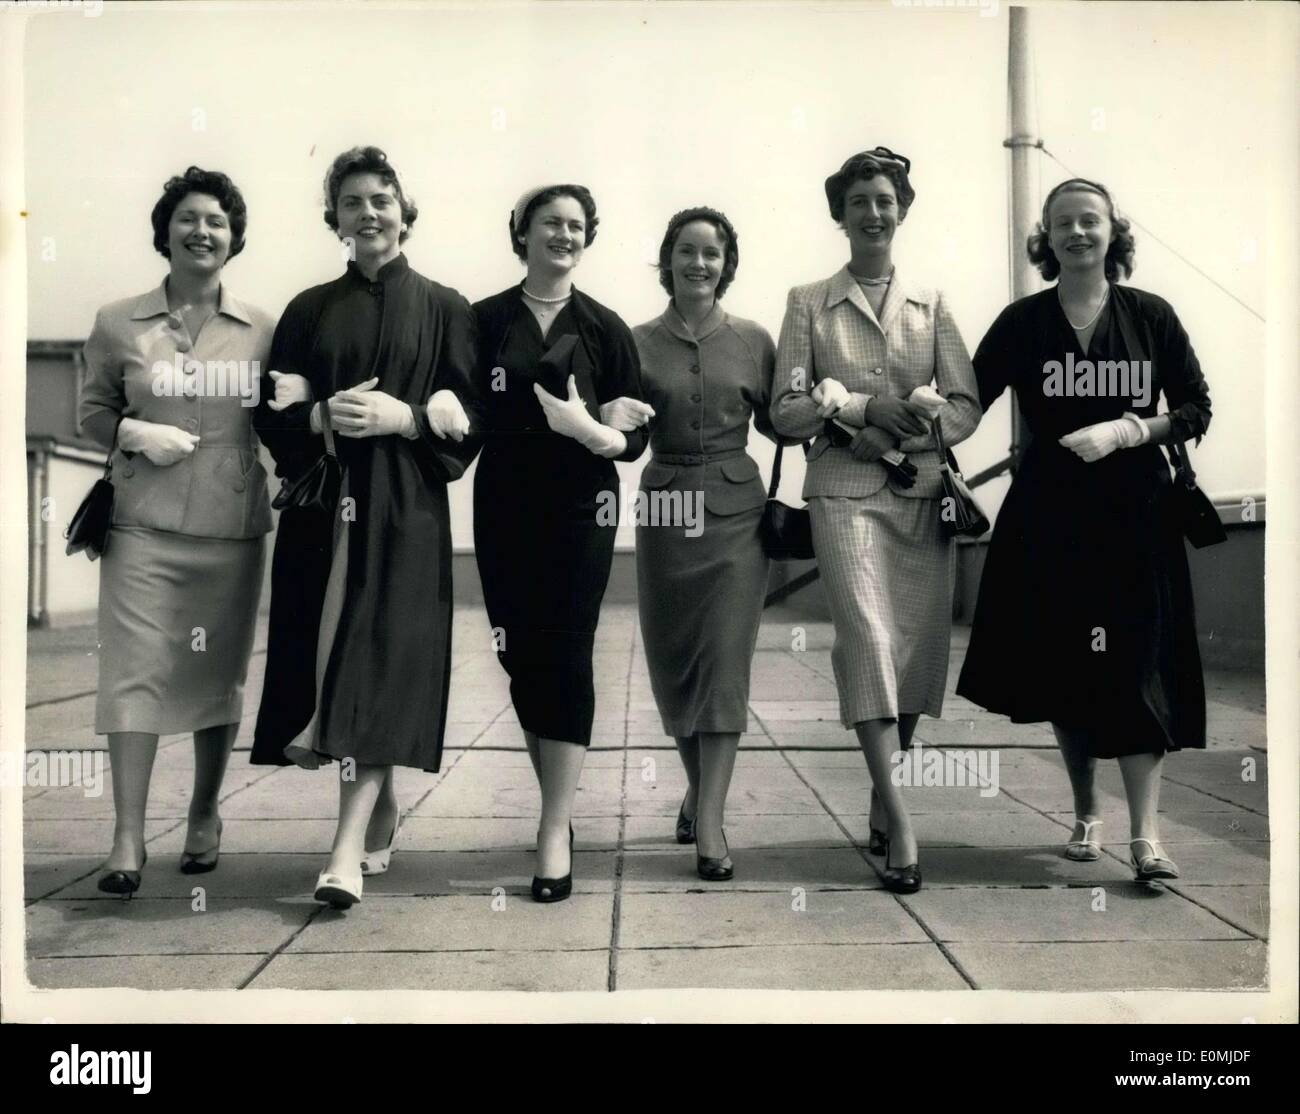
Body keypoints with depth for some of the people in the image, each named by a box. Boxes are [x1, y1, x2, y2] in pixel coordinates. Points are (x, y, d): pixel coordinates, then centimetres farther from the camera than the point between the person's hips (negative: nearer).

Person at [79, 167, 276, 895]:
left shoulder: (263, 329, 5)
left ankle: (205, 816, 25)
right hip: (145, 527, -1)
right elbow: (91, 410, 10)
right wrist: (129, 433, -8)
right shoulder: (119, 324, 5)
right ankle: (128, 836, 5)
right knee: (135, 673, -4)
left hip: (234, 529, 1)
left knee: (220, 675, 9)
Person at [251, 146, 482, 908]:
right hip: (324, 504, 3)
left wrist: (403, 418, -16)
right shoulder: (309, 311, 15)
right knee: (331, 659, 3)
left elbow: (468, 417, 1)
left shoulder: (444, 308, 8)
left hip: (405, 508, -3)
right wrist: (323, 416, -12)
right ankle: (383, 807, 23)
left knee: (379, 662, -11)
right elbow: (273, 413, 8)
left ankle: (349, 848, -13)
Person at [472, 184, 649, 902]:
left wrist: (590, 430, -19)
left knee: (567, 659, -6)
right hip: (505, 510, 2)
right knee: (522, 659, 6)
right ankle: (558, 802, 26)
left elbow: (632, 438, 0)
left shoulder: (604, 327, 4)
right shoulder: (485, 320, 6)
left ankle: (556, 829, -1)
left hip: (580, 511, -1)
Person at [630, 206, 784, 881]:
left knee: (724, 662, -7)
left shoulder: (752, 340, 5)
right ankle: (697, 788, 33)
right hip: (666, 509, 1)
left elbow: (776, 422, 10)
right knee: (673, 662, 9)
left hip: (735, 512, -1)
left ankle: (709, 825, -5)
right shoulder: (639, 341, 4)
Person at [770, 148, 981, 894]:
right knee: (869, 637, -16)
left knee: (920, 644, 3)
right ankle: (900, 820, -15)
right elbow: (786, 411, 1)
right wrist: (862, 407, -14)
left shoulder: (932, 304, 14)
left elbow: (967, 406, 5)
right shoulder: (809, 303, 8)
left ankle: (884, 790, 22)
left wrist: (898, 432, -12)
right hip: (846, 493, -3)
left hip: (925, 493, 3)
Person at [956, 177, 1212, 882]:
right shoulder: (1022, 322, 2)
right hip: (1049, 514, 1)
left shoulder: (1150, 316, 3)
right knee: (1062, 667, 7)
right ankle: (1085, 814, 24)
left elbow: (1196, 411, 3)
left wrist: (1122, 432, -12)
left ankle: (1146, 834, -4)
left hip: (1134, 512, -1)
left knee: (1136, 667, -6)